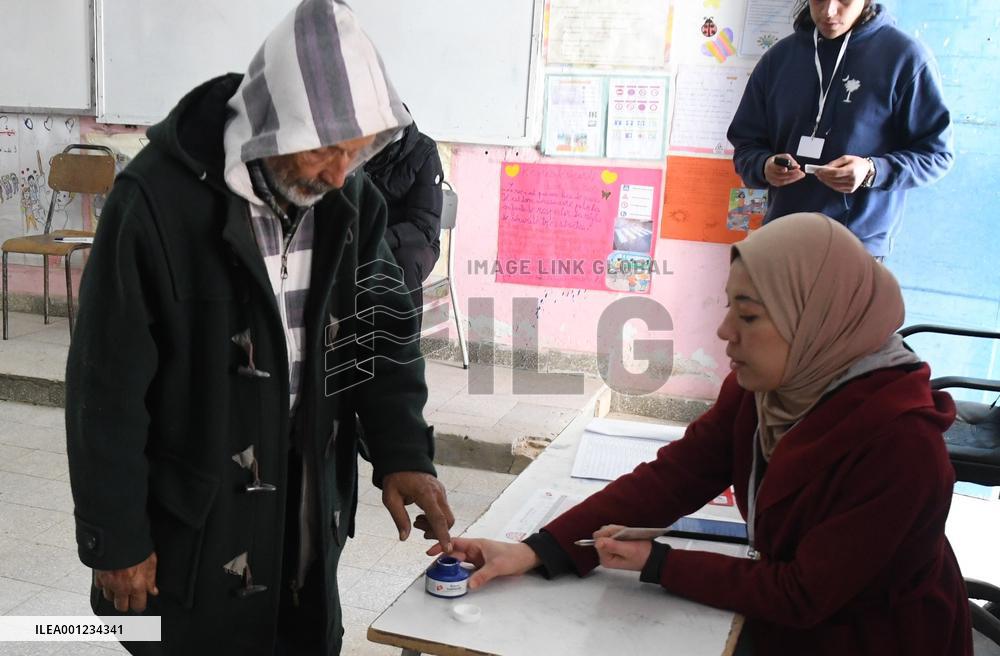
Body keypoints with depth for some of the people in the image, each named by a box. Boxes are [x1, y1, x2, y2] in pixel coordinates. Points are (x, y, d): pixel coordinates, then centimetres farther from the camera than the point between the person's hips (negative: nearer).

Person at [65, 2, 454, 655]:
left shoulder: (350, 197, -6)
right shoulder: (158, 199, -22)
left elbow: (383, 326, 3)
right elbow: (108, 385, -16)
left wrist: (403, 448, -10)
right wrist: (115, 540, -10)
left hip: (311, 508, 5)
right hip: (196, 525, -4)